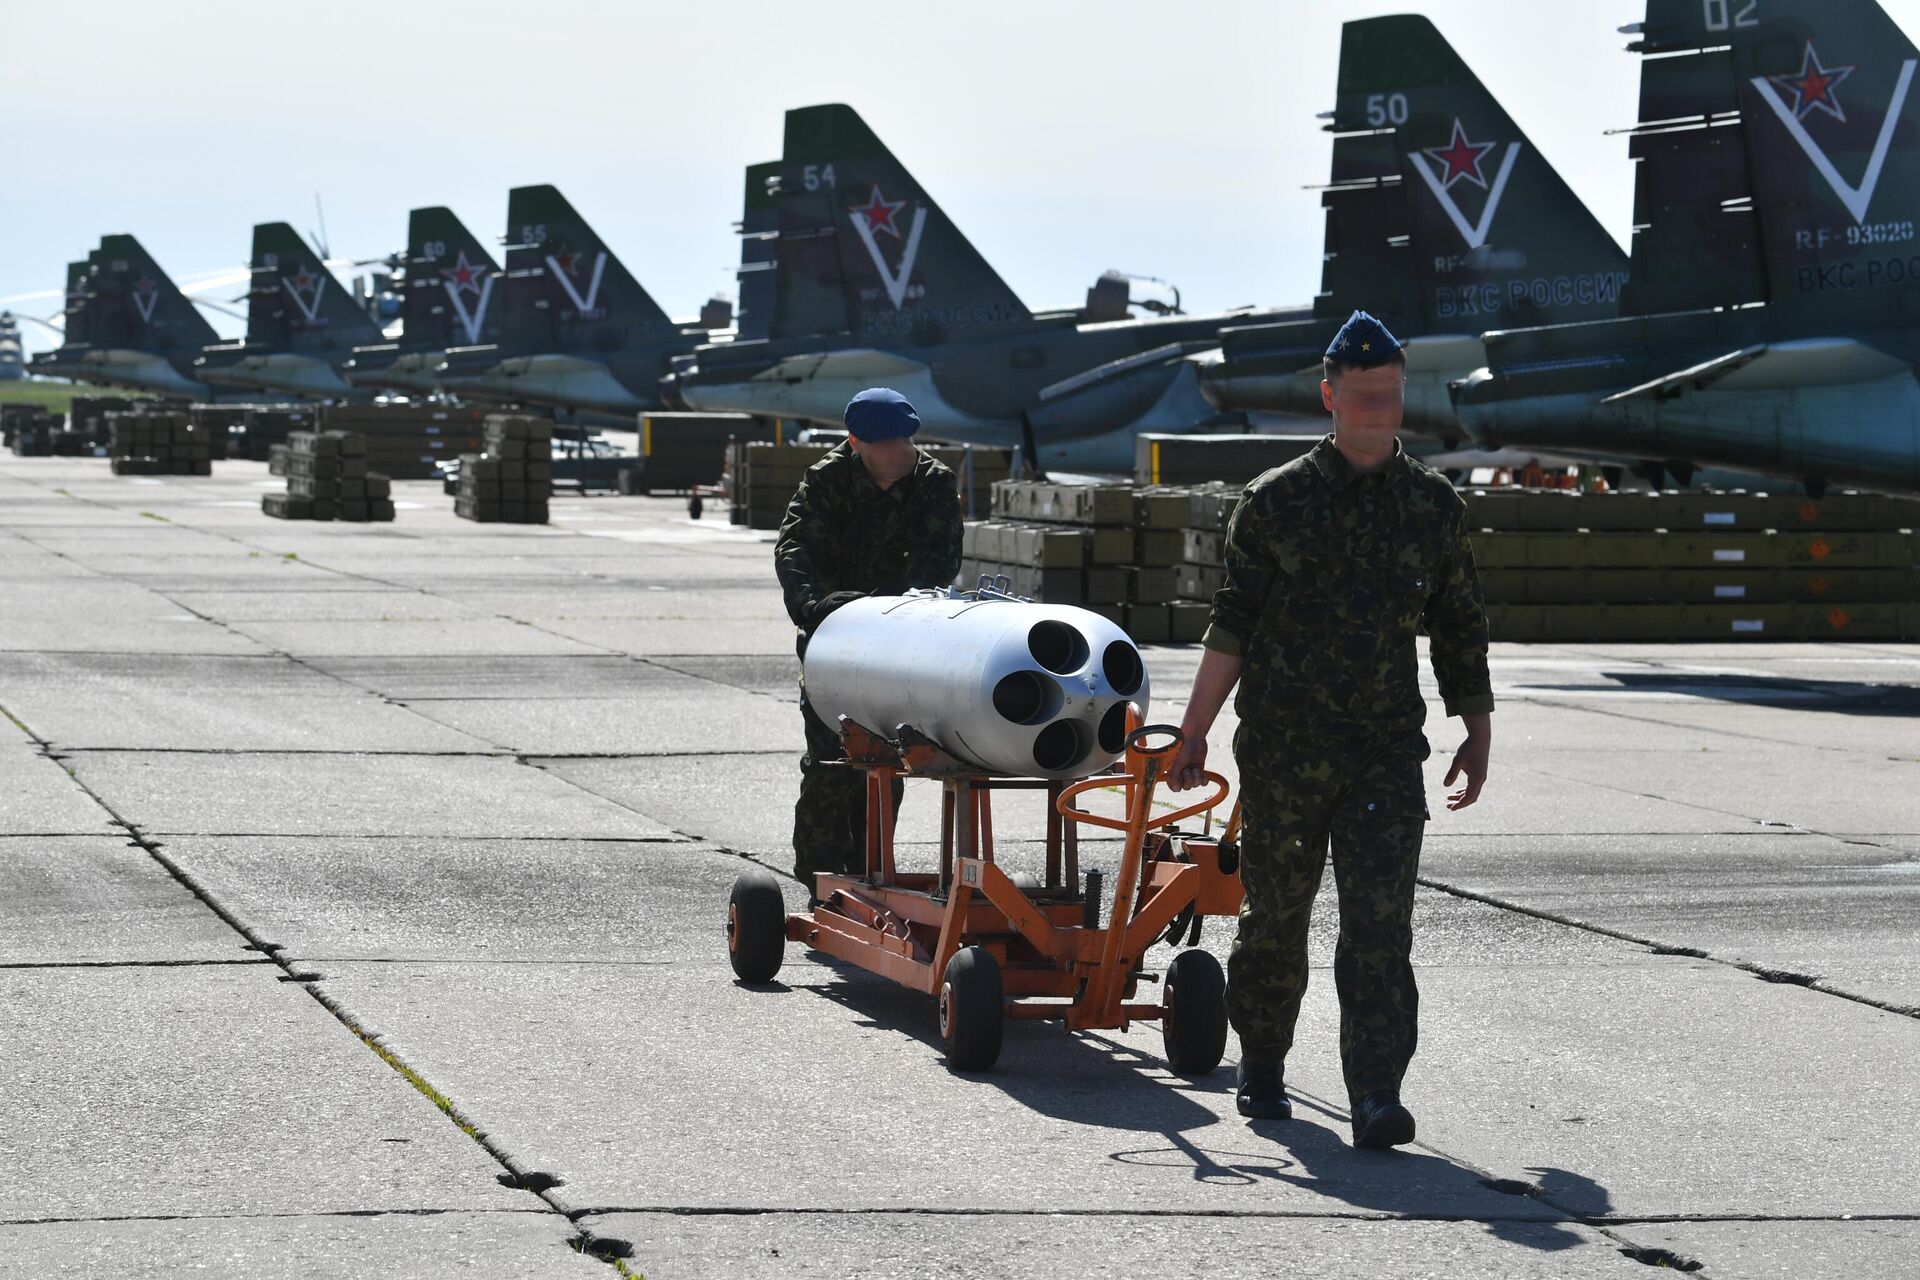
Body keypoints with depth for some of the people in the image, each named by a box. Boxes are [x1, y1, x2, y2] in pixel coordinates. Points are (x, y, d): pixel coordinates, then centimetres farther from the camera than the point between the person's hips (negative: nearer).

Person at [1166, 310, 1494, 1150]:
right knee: (1275, 916, 9)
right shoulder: (1277, 501, 1)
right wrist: (1194, 734, -2)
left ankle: (1376, 1097, -12)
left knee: (1380, 923, -9)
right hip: (1282, 751, -1)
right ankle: (1261, 1066, 30)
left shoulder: (1435, 505, 9)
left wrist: (1477, 731, 16)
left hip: (1387, 751, 1)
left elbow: (1459, 626, 17)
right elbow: (1232, 625, 1)